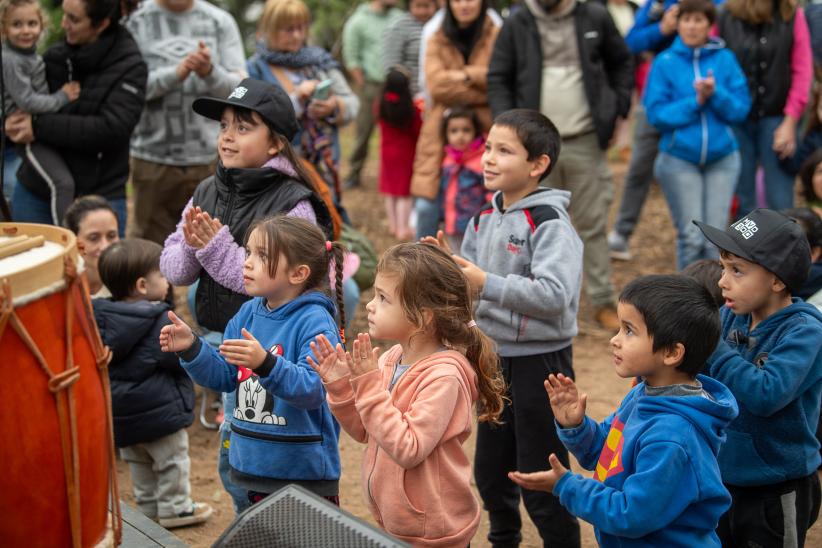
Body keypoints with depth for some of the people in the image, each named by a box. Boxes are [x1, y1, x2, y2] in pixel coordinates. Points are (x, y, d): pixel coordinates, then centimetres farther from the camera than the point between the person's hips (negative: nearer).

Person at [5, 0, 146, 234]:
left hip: (99, 199, -4)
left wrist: (40, 127, -18)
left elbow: (112, 129, -19)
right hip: (34, 193, 5)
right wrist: (15, 123, -8)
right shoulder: (55, 56, 5)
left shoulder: (129, 67, -9)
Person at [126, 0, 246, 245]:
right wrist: (176, 72, -21)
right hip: (154, 158, -1)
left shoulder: (221, 21, 6)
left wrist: (210, 71, -19)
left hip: (211, 158, 1)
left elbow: (240, 88, 2)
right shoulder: (137, 21, 2)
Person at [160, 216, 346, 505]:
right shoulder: (248, 314, 6)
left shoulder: (316, 323, -17)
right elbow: (224, 376, 10)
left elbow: (312, 389, -27)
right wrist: (190, 348, -6)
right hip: (254, 467, 7)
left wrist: (265, 363, -40)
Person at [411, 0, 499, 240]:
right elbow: (436, 84, -6)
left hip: (484, 133, -1)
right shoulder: (436, 41, 10)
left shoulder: (497, 37, 4)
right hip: (441, 134, 1)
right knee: (426, 206, -4)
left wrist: (467, 75, -11)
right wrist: (483, 89, -12)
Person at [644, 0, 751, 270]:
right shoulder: (665, 63, -2)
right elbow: (656, 114, -6)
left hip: (722, 158, 1)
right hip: (679, 159, -1)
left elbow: (740, 109, -1)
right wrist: (695, 102, -14)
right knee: (691, 237, -2)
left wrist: (715, 94, -18)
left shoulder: (725, 60, 2)